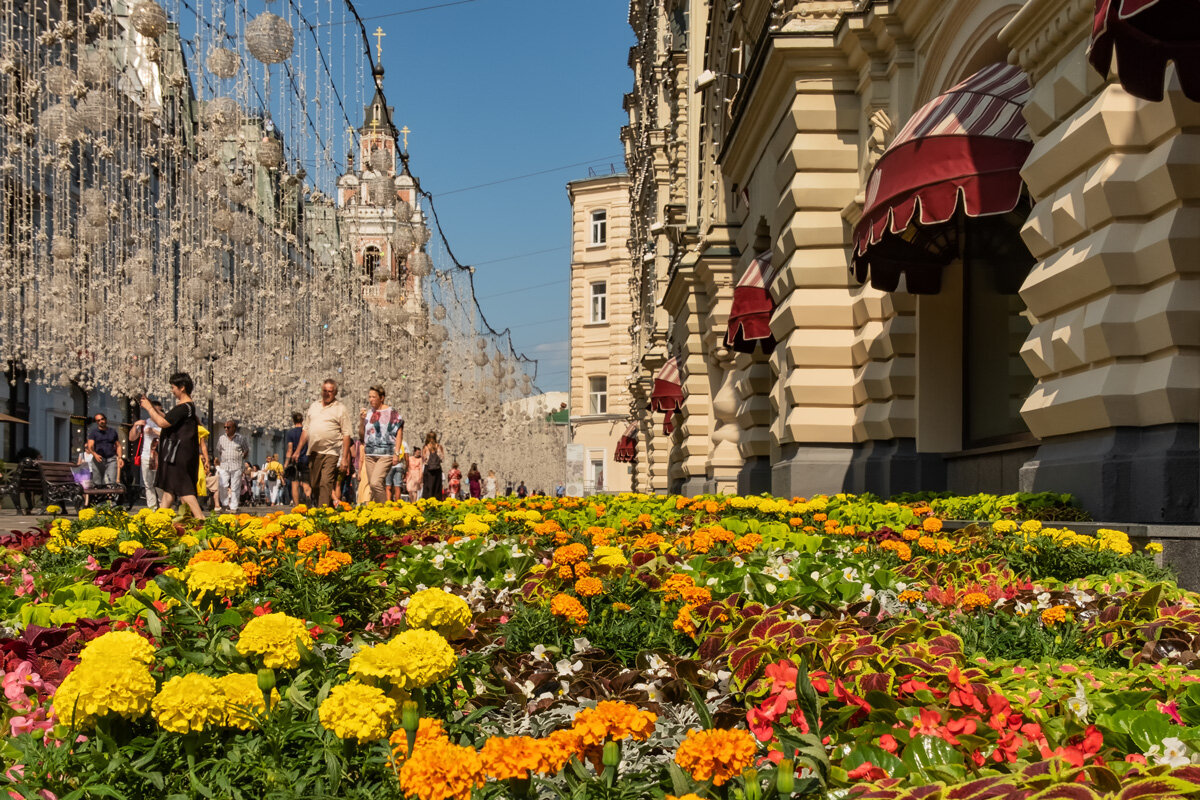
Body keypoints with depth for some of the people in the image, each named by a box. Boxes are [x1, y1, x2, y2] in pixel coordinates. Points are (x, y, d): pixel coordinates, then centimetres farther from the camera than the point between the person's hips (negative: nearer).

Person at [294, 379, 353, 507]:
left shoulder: (340, 409, 0)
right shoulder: (314, 406, 17)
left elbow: (347, 435, -4)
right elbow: (306, 430, 22)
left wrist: (344, 458, -11)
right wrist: (298, 450, 17)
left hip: (331, 453, -6)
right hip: (314, 452, 6)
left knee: (326, 484, -15)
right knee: (314, 485, 9)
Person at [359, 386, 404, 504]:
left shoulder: (391, 412, -2)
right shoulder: (368, 413, 14)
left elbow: (399, 433, -4)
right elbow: (362, 436, 18)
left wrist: (396, 453, -11)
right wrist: (361, 421, 2)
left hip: (385, 454, -6)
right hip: (370, 454, 6)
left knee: (375, 482, -21)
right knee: (376, 486, 6)